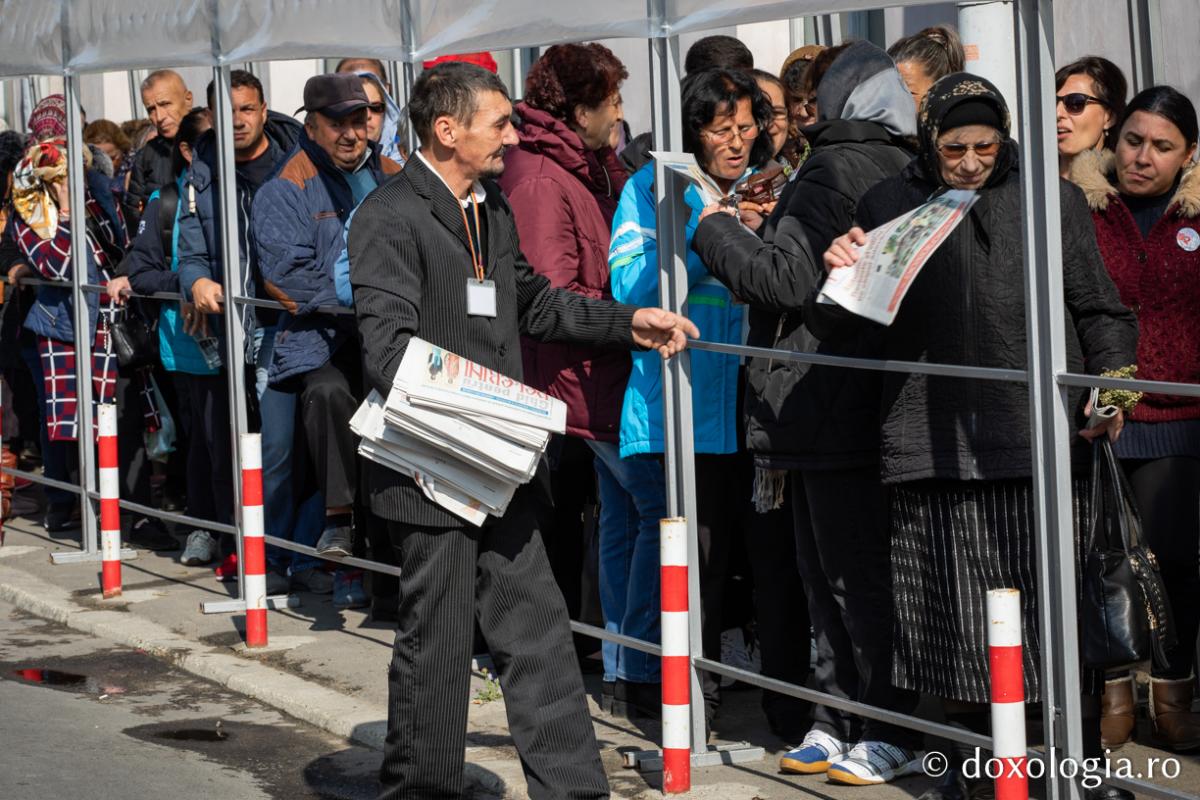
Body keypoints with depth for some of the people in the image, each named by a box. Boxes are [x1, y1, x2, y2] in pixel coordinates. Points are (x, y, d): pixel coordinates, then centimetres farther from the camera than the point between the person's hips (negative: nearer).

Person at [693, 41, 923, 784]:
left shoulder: (835, 172, -14)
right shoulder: (903, 171, 14)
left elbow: (786, 277, -19)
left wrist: (714, 228, -4)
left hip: (833, 409, -9)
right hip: (874, 407, 9)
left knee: (856, 577, -3)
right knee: (828, 575, 14)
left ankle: (893, 735, 3)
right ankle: (841, 724, 20)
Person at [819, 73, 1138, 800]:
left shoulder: (1053, 200, 9)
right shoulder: (890, 204, 11)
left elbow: (1099, 308, 12)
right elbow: (834, 325, 13)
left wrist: (1111, 374, -6)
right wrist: (840, 273, -8)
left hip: (1042, 444, -1)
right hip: (933, 449, 1)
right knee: (956, 620, 7)